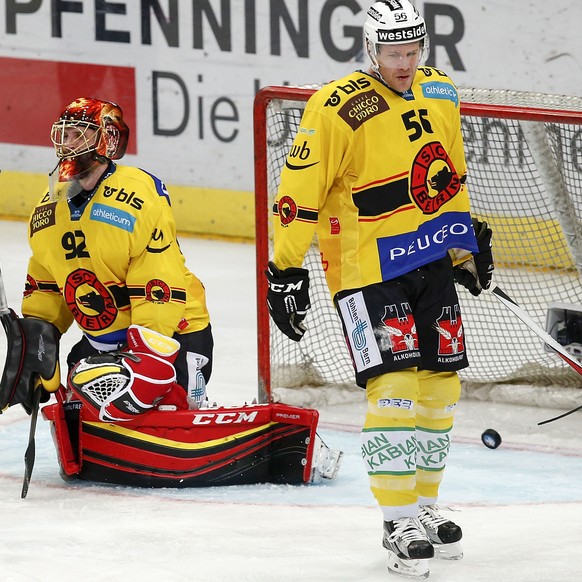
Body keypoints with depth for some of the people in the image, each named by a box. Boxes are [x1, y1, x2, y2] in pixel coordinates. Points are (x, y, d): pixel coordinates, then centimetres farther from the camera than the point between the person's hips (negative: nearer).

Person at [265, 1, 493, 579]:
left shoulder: (439, 93, 6)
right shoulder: (338, 107, -17)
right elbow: (300, 190, -15)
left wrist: (469, 238, 26)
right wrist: (285, 268, -16)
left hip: (433, 266, 7)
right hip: (368, 269, -7)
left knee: (440, 383, 11)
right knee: (394, 386, -15)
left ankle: (423, 506, 27)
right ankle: (399, 524, -10)